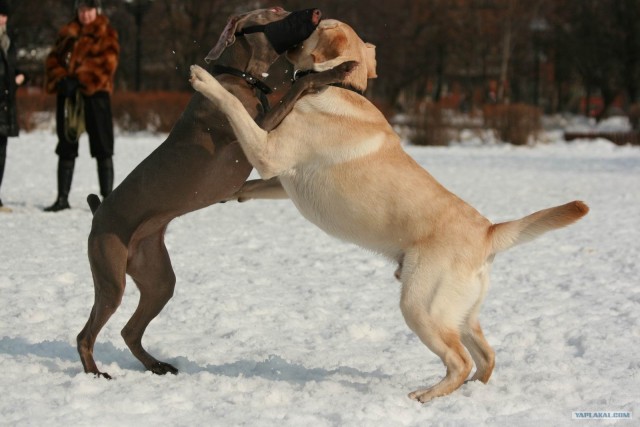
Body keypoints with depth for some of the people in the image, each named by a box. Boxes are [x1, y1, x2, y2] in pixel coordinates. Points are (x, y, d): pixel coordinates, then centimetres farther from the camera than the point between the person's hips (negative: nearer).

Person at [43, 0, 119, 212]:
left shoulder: (106, 34, 3)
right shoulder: (67, 33, 16)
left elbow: (106, 63, -10)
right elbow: (53, 59, 9)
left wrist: (79, 81, -18)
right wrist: (61, 80, -11)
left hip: (95, 93, -5)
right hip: (68, 95, 5)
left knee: (102, 149, -4)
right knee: (66, 148, 8)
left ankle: (107, 198, -1)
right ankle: (62, 198, 15)